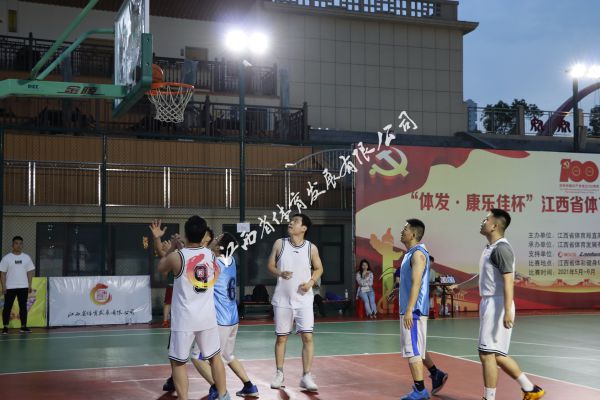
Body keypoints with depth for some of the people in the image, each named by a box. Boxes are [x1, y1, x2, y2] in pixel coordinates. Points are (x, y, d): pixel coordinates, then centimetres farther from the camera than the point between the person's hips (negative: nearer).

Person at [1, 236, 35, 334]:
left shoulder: (26, 257, 7)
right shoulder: (6, 258, 0)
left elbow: (30, 272, 9)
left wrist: (30, 285, 2)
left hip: (23, 287, 2)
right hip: (10, 287, -2)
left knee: (23, 307, 4)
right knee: (7, 307, -1)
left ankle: (23, 327, 9)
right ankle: (5, 327, 3)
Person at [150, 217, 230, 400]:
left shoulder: (176, 256, -13)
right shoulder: (211, 255, 0)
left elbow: (160, 268, 8)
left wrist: (157, 239, 19)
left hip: (184, 319, -4)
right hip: (207, 317, 4)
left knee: (178, 363, 8)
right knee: (215, 357, 20)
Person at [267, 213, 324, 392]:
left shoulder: (311, 248, -2)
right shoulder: (280, 243, -1)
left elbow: (319, 268, 10)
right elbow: (270, 265, 4)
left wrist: (311, 282, -7)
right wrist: (280, 273, -16)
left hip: (303, 299, 0)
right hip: (282, 299, 1)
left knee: (307, 337, -6)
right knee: (281, 337, 9)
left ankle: (306, 376, 2)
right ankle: (279, 374, 22)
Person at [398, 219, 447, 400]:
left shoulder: (418, 254, -16)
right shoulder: (411, 253, 15)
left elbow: (416, 283, -23)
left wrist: (409, 310, -27)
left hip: (414, 311, -10)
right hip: (409, 310, 10)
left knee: (412, 351, -4)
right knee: (416, 349, 19)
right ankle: (436, 375, 28)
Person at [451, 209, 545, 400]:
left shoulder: (501, 248, -14)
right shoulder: (490, 248, 16)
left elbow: (508, 280, -22)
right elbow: (482, 276, 30)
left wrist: (507, 311, -29)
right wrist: (459, 286, 40)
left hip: (497, 305, -10)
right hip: (489, 304, 10)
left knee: (487, 353, -6)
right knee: (497, 355, 13)